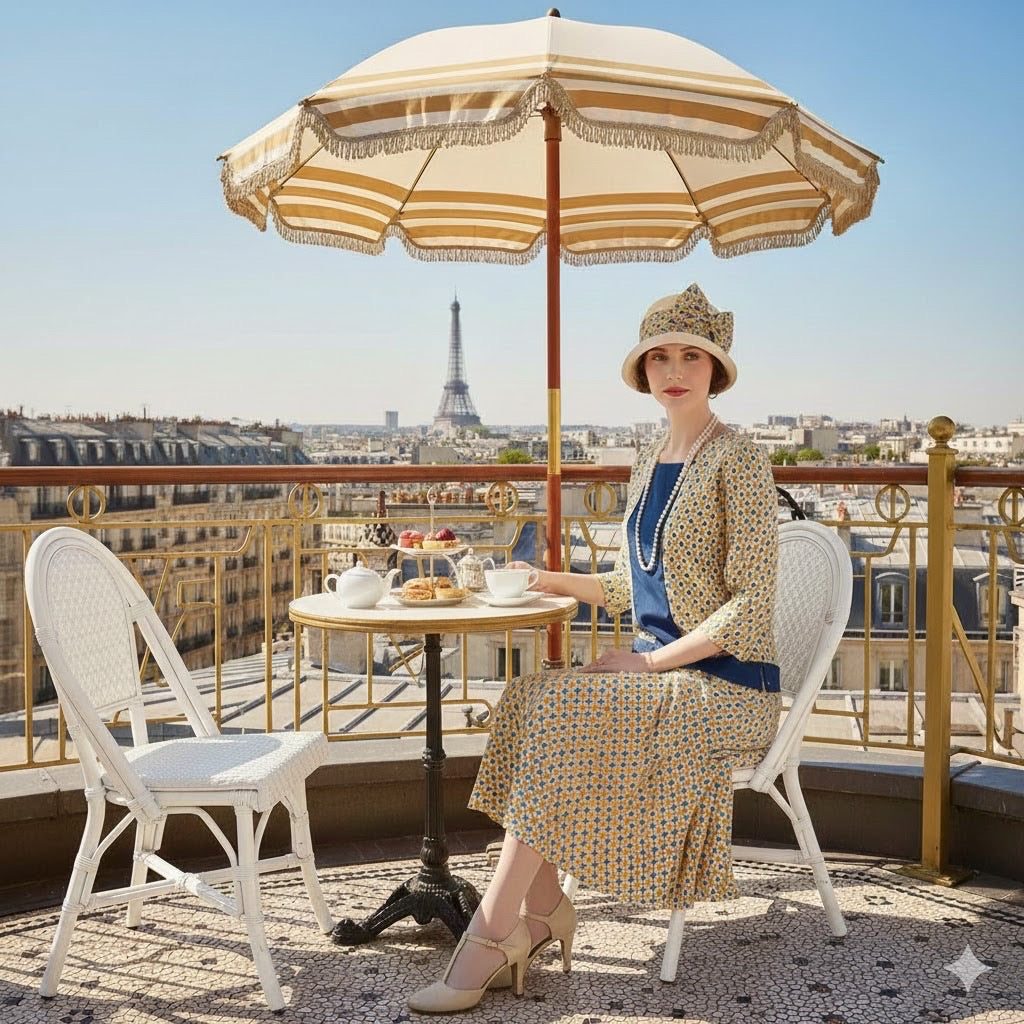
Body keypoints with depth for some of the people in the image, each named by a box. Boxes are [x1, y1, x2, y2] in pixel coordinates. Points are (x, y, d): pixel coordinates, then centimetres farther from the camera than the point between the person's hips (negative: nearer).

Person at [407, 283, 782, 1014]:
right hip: (659, 668, 7)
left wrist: (650, 662, -18)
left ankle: (495, 929, -17)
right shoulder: (650, 463, 13)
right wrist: (550, 580, 11)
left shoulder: (738, 461, -11)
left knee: (558, 708, -25)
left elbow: (751, 605, -16)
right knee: (525, 699, -15)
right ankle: (542, 908, -10)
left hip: (724, 683, -7)